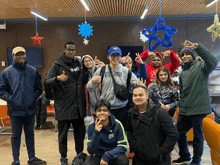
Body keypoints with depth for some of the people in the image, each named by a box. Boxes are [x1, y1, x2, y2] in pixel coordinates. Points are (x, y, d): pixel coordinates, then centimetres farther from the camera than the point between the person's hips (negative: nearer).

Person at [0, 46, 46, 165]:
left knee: (30, 134, 15)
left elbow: (38, 88, 11)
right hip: (15, 110, -2)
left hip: (30, 110, 3)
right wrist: (11, 99, -12)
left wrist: (34, 97, -2)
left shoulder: (33, 71, 4)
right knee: (16, 135, 10)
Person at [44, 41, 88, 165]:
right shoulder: (57, 65, -3)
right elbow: (47, 83, -10)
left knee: (80, 131, 13)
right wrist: (57, 78, -29)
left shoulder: (80, 63, 12)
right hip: (64, 106, -4)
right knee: (63, 133, 6)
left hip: (79, 105, 4)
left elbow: (85, 81, 20)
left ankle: (80, 154, 30)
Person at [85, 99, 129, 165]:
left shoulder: (117, 124, -14)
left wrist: (107, 156, -26)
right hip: (98, 156, 1)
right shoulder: (92, 127, -11)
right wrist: (96, 133, -30)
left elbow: (123, 147, -13)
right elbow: (91, 151, -15)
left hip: (115, 155, 0)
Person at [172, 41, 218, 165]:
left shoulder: (200, 66, -2)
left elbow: (213, 62, -24)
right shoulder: (183, 73, 19)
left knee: (198, 135, 3)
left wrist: (198, 47, -28)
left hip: (198, 108, -7)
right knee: (179, 132, 14)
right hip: (185, 109, 7)